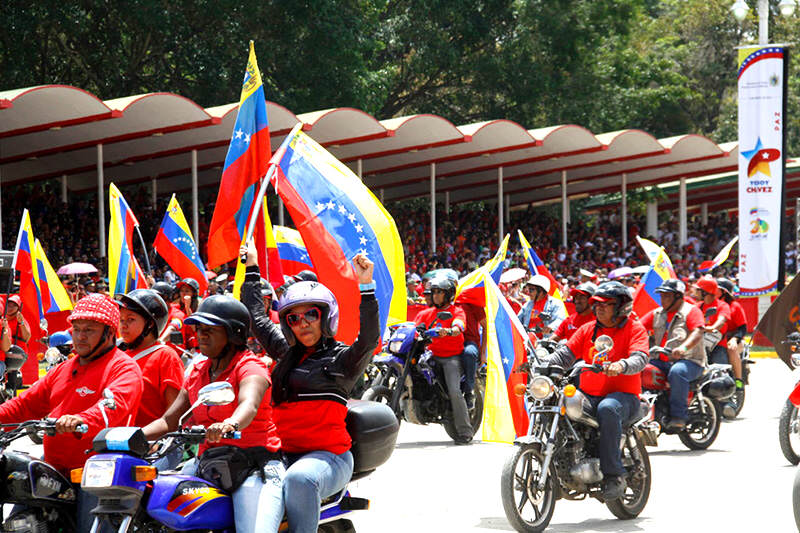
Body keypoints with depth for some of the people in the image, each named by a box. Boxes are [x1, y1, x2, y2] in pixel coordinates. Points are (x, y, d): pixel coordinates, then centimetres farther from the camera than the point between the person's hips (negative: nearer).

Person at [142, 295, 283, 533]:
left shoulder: (250, 366, -3)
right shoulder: (197, 372, 20)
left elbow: (249, 405, -25)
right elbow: (169, 420, 15)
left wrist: (230, 424, -49)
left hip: (256, 464, -7)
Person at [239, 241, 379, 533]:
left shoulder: (342, 358, 4)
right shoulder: (287, 353, 22)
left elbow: (369, 339, -16)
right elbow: (257, 318, 34)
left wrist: (366, 287, -25)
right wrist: (251, 269, 39)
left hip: (328, 455, -4)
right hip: (284, 453, 4)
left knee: (299, 479, -38)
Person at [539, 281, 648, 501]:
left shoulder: (635, 328, 2)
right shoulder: (587, 329, 18)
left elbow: (639, 359, -15)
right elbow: (566, 354, 9)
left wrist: (621, 365, -39)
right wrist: (539, 364, -10)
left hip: (623, 394, -5)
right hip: (589, 395, 5)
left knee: (607, 409, -40)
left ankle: (613, 475, -35)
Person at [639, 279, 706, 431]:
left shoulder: (691, 311, 0)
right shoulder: (656, 314, 19)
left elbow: (697, 333, -16)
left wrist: (683, 347, -37)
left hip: (689, 361, -6)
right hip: (661, 361, 6)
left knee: (677, 372, -39)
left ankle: (678, 416, -34)